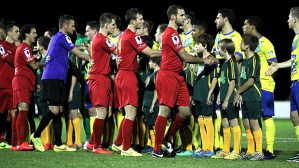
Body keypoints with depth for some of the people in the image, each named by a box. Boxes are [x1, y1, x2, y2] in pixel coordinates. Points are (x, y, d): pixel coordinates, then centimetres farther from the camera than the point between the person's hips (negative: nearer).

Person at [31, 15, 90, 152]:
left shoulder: (56, 38, 23)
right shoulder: (62, 37, -5)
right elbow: (79, 54, -5)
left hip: (58, 79, 10)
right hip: (53, 78, -10)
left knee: (58, 111, 4)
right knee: (54, 110, -12)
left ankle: (58, 144, 2)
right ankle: (36, 136, -1)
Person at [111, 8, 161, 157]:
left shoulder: (123, 36, 16)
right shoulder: (132, 36, -13)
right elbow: (151, 53, -14)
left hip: (121, 75, 10)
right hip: (128, 76, -10)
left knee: (129, 113, 16)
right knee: (131, 113, -9)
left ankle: (118, 144, 20)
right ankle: (126, 148, -9)